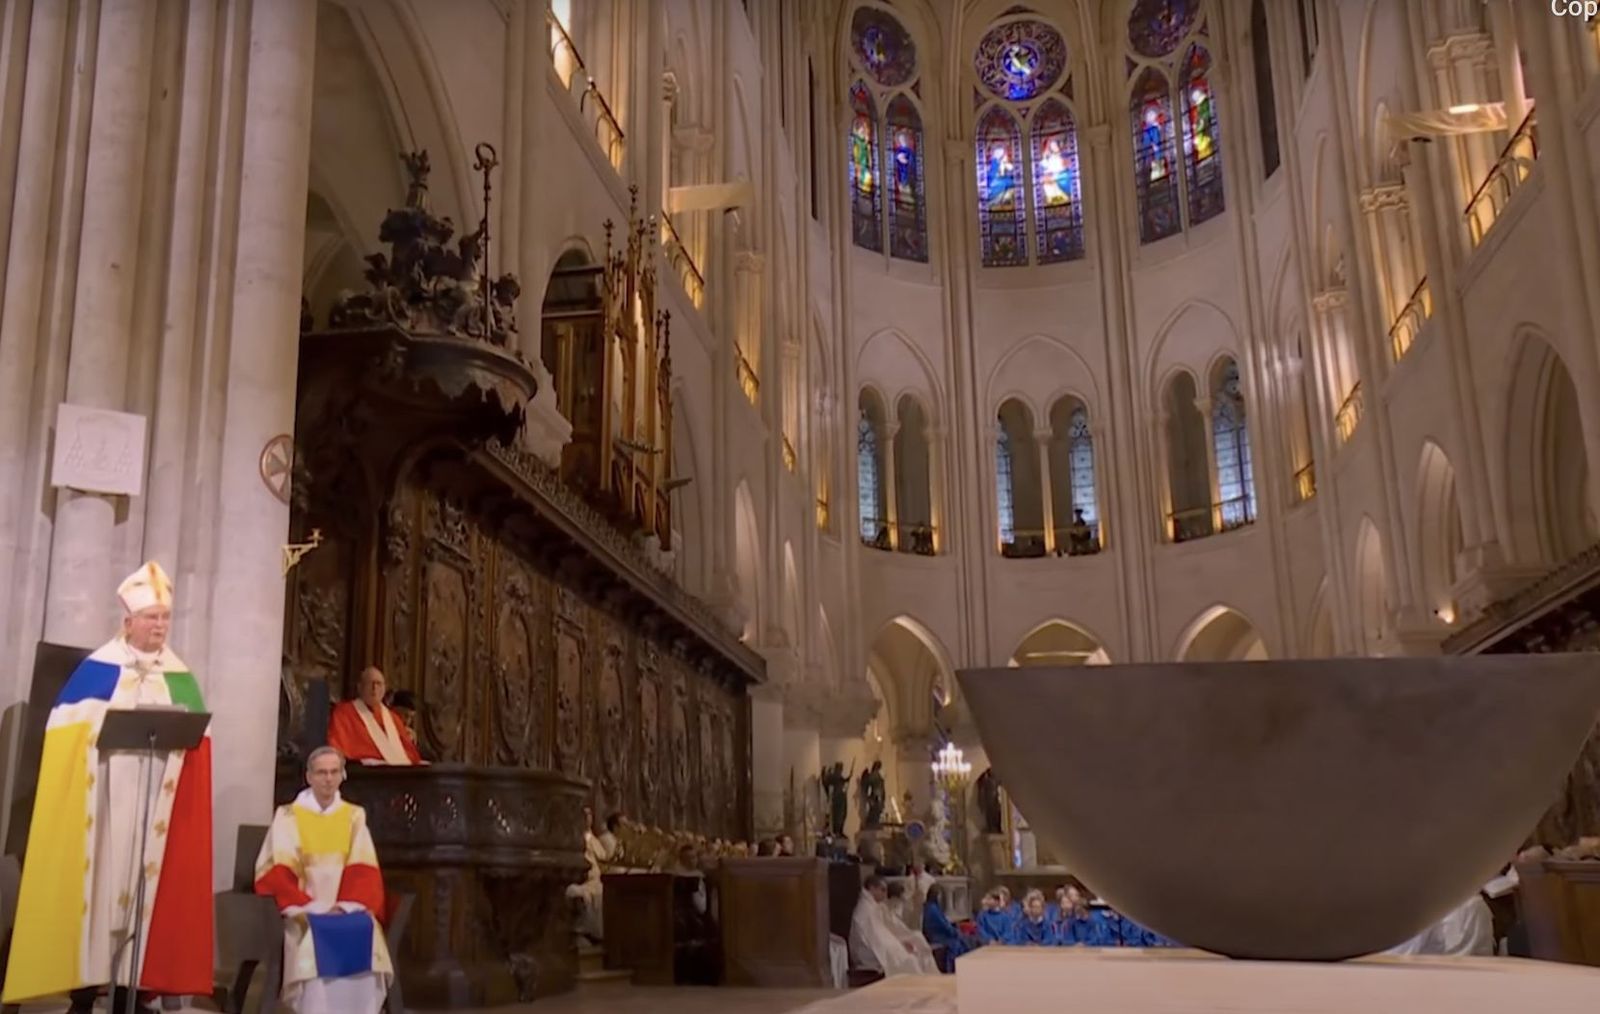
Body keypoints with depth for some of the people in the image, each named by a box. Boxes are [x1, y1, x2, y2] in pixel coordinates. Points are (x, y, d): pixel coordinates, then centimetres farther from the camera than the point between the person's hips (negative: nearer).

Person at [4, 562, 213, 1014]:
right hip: (103, 803, -3)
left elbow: (198, 736, 9)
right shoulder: (97, 668, 1)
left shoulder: (180, 677, 11)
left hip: (157, 805, 3)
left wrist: (179, 733, -9)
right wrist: (105, 724, -16)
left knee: (148, 885, 2)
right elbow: (68, 726, -3)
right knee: (97, 883, -4)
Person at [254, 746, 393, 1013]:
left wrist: (346, 905, -13)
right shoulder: (288, 816, 6)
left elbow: (364, 872, 5)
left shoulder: (355, 816, 13)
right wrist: (306, 906, -16)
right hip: (304, 911, -1)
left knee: (364, 935, -29)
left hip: (346, 909, 2)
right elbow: (277, 873, -2)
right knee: (315, 941, -32)